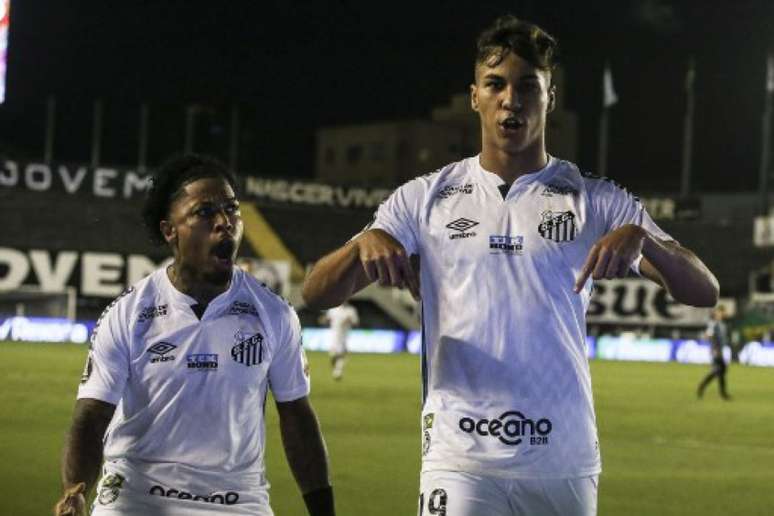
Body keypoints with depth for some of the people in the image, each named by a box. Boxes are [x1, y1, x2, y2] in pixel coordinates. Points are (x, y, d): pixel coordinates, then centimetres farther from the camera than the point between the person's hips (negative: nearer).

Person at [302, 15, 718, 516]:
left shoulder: (597, 201, 7)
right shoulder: (426, 198, 7)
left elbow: (704, 291, -1)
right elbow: (316, 293, 2)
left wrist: (639, 237, -21)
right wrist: (365, 243, -19)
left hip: (565, 468, 1)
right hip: (461, 464, -1)